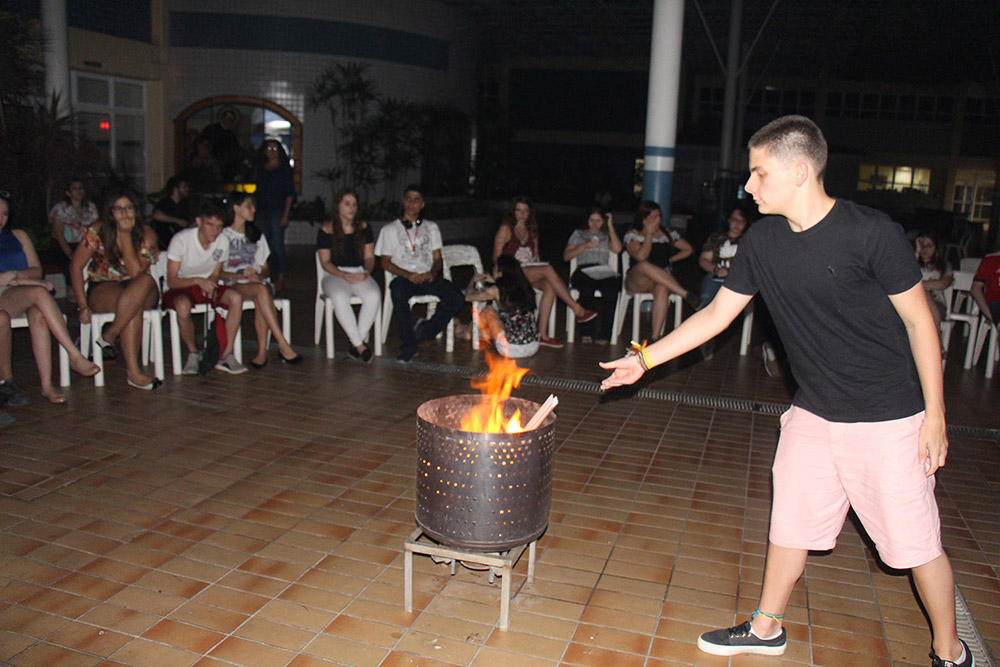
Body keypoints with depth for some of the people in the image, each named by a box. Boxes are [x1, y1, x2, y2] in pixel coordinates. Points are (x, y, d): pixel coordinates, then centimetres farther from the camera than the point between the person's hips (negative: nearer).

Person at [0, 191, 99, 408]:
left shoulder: (18, 236, 22)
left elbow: (37, 271, 11)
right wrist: (24, 280, -10)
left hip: (22, 297, 3)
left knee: (38, 315, -34)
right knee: (40, 293, -34)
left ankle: (46, 385, -41)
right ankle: (75, 356, -41)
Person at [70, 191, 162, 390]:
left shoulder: (146, 235, -4)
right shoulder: (98, 232, -4)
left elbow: (135, 271, -18)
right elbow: (76, 266, -4)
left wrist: (126, 235, -19)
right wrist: (83, 305, -11)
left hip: (140, 291, 2)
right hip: (102, 289, -2)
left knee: (146, 281, -37)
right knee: (134, 305, -37)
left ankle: (109, 335, -26)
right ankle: (133, 372, -40)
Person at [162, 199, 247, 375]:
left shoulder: (223, 242, -8)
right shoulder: (181, 240, -20)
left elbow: (215, 274, 4)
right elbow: (171, 281, -17)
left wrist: (210, 285, -20)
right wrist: (197, 280, -34)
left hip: (205, 286, 4)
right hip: (179, 288, -4)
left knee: (236, 297, -25)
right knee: (183, 305, -39)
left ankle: (225, 355, -21)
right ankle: (192, 353, -13)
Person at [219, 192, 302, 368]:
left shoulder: (256, 235, 21)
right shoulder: (223, 236, 7)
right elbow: (218, 273, 0)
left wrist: (259, 276, -6)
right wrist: (240, 275, -17)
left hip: (257, 282, 3)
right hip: (234, 286, -3)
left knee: (261, 300, -35)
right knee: (261, 290, -36)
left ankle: (262, 352, -38)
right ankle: (283, 345, -41)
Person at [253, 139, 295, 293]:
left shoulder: (284, 169, 2)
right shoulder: (260, 170, 15)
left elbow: (290, 193, -2)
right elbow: (257, 192, 18)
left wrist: (285, 215, -10)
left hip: (277, 211, -4)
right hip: (261, 211, 5)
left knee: (277, 245, -6)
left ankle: (280, 279, 3)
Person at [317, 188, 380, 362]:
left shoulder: (364, 228, 10)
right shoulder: (326, 230, 1)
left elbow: (369, 257, 9)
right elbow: (325, 261, -2)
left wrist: (367, 272, -12)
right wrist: (343, 275, -18)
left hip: (360, 273, 3)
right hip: (335, 275, -2)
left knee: (374, 296, -31)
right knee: (340, 298, -37)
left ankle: (357, 341, -20)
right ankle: (360, 345, -27)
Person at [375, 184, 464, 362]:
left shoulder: (431, 228, 22)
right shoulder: (390, 229, 13)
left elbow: (438, 259, 15)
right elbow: (386, 263, 4)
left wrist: (432, 273, -9)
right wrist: (408, 275, -14)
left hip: (428, 277, 2)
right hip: (404, 278, -2)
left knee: (457, 299, -26)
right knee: (398, 291, -40)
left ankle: (425, 330, -6)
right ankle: (409, 345, -28)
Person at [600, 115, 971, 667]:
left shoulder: (871, 232, -18)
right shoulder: (763, 241, -3)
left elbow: (919, 322, -10)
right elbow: (716, 314, 6)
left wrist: (935, 416, -9)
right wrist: (645, 359, 4)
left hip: (890, 419, -5)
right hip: (814, 414, 5)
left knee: (916, 541, 5)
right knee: (790, 521, 14)